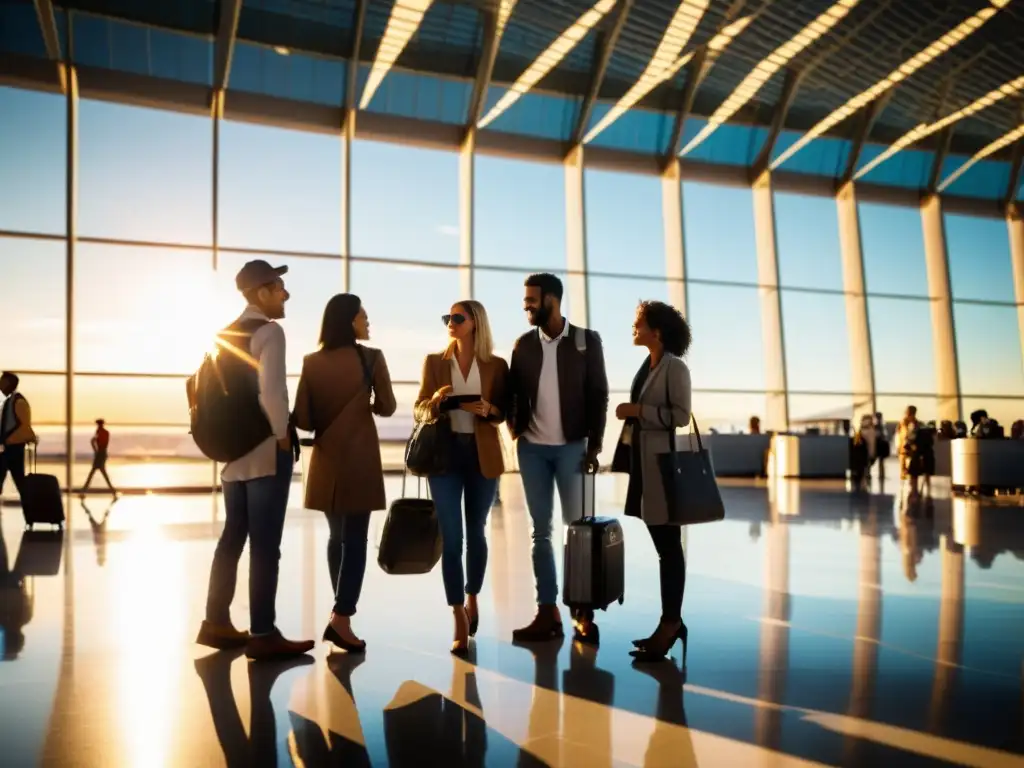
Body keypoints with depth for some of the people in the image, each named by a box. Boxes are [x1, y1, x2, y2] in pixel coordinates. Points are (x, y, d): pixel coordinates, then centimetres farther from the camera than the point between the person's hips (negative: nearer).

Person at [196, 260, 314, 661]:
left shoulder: (228, 335, 16)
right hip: (266, 451, -9)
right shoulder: (269, 331, -10)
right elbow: (271, 391, -21)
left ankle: (216, 623, 22)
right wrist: (284, 439, -12)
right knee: (265, 545, -5)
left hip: (235, 450, 9)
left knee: (233, 536, 15)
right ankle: (262, 635, -1)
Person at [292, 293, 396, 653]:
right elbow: (386, 407, -1)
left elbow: (302, 418, -2)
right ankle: (341, 618, -5)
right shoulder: (371, 358, -6)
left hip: (326, 460, 4)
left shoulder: (312, 362, 1)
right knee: (355, 539, 0)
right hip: (360, 458, -4)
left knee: (337, 536, 18)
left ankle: (341, 610, 26)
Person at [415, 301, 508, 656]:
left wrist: (488, 409, -17)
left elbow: (504, 410, 4)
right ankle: (460, 623, 3)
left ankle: (472, 598, 38)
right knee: (450, 539, -4)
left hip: (483, 456, 0)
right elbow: (420, 410, 4)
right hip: (444, 454, 0)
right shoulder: (434, 362, 4)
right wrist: (436, 401, -17)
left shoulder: (496, 365, 1)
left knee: (476, 533, 13)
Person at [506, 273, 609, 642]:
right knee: (541, 530, 5)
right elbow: (513, 392, 12)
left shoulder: (587, 341, -1)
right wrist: (515, 431, -2)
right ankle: (548, 611, 11)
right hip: (532, 448, 3)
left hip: (572, 446, -3)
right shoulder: (523, 344, 8)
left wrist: (594, 446, -7)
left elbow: (599, 395, -2)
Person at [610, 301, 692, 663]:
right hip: (642, 459, 8)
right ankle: (671, 622, 19)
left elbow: (681, 415, -15)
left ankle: (670, 623, 7)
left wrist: (638, 410, -15)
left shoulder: (675, 368, -9)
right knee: (662, 545, 11)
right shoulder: (647, 366, 14)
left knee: (667, 545, -1)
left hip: (664, 461, -8)